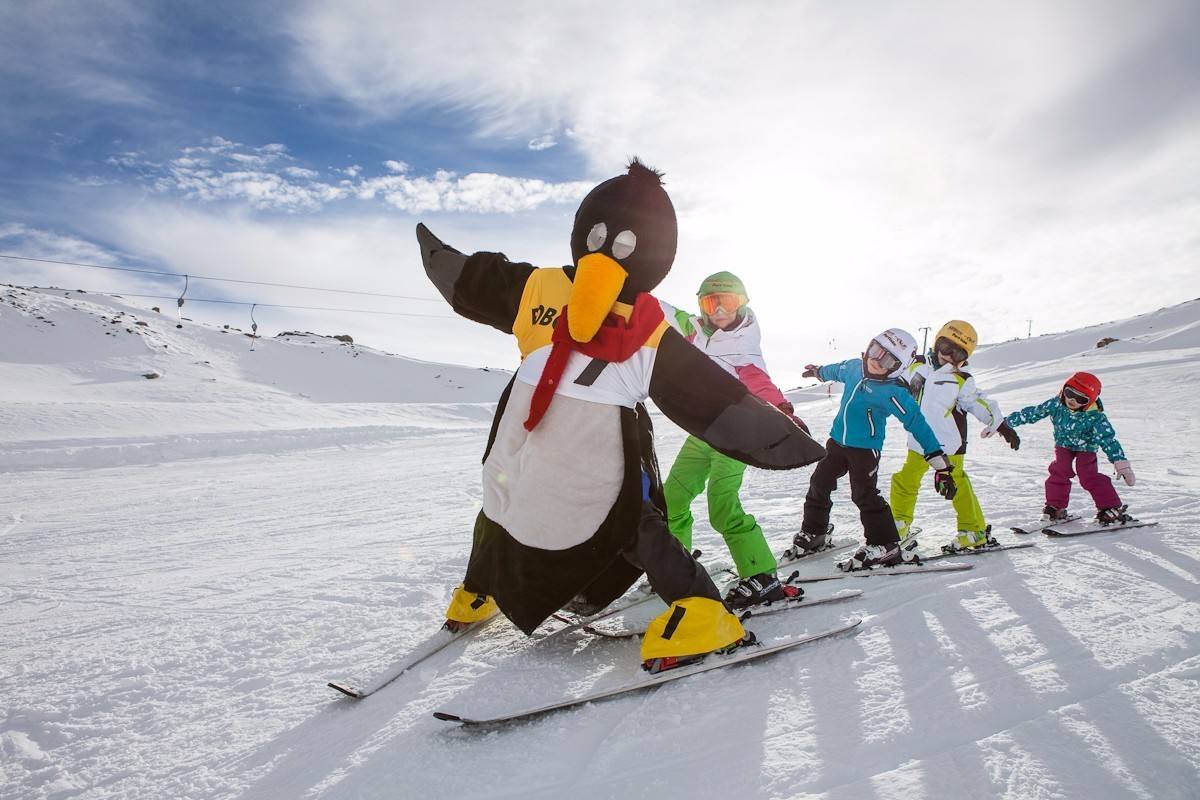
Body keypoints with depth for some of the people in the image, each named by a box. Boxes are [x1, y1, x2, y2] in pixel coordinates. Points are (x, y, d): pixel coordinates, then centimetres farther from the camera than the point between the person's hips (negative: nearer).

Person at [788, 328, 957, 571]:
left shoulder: (892, 392, -19)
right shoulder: (854, 367, 0)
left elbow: (917, 424, -19)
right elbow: (838, 371, 25)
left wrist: (940, 462, -23)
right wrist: (819, 371, 46)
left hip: (865, 448, -7)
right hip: (837, 441, 7)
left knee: (865, 495, -11)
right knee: (819, 484, 12)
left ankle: (887, 545, -1)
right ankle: (813, 533, 28)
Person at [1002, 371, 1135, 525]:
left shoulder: (1095, 417, -28)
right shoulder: (1056, 404, -19)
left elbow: (1108, 439, -27)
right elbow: (1032, 413, -11)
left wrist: (1121, 463, -33)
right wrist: (1005, 422, -9)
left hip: (1086, 448, -3)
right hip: (1063, 445, 3)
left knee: (1088, 476, -17)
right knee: (1059, 472, -15)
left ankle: (1111, 508, -4)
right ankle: (1055, 507, -1)